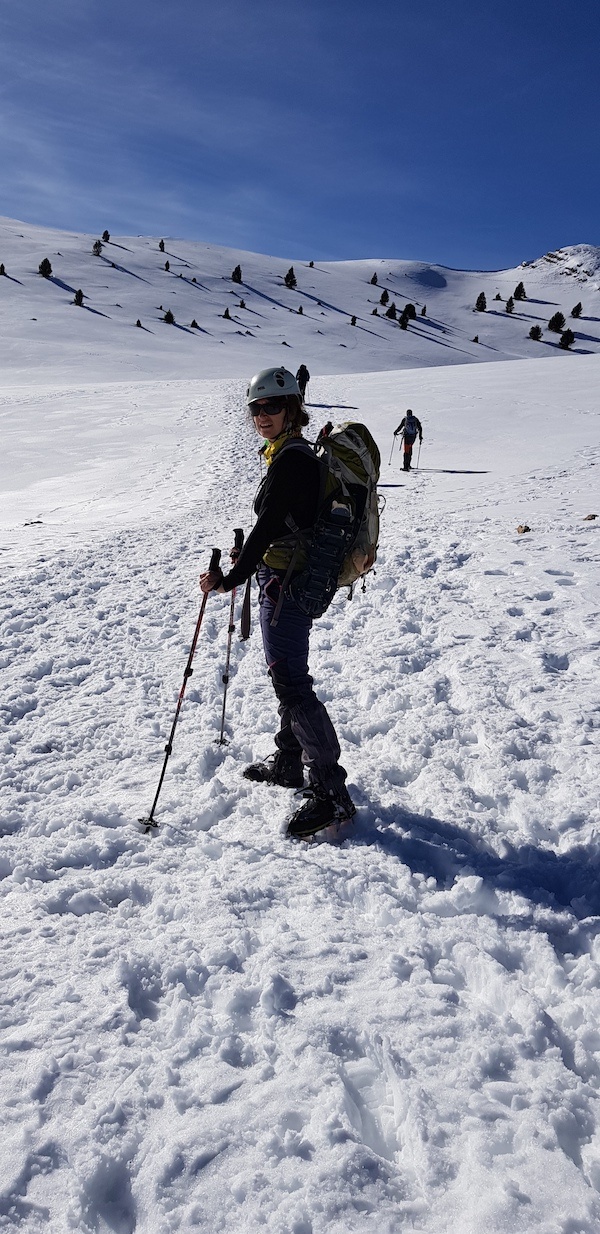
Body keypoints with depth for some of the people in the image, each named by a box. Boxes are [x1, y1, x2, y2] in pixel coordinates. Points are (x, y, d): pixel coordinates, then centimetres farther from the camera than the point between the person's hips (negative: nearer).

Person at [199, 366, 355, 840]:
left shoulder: (290, 460, -18)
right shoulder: (299, 454, 14)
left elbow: (268, 527, -22)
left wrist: (229, 579, -19)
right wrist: (249, 561, 25)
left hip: (285, 582, -11)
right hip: (298, 578, 11)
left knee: (292, 685, -9)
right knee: (287, 675, 20)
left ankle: (332, 792, -4)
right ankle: (288, 762, 36)